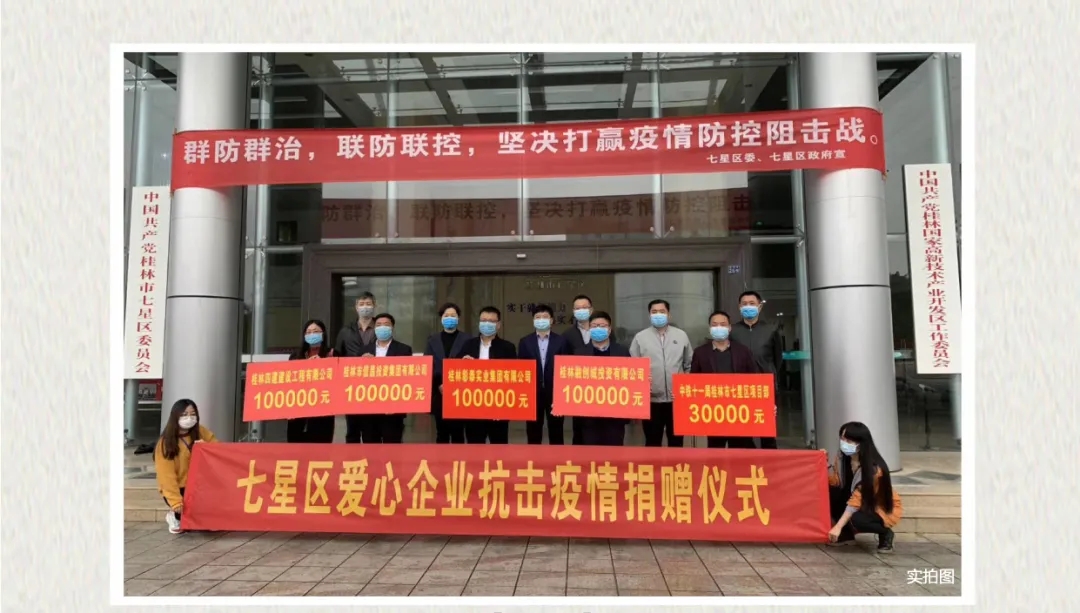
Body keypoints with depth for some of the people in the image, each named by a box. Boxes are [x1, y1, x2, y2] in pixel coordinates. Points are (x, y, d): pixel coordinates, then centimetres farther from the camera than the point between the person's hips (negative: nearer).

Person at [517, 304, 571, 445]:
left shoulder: (561, 341, 1)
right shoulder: (525, 342, 5)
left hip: (555, 392, -1)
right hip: (533, 393, 1)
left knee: (556, 432, 7)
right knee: (533, 433, 8)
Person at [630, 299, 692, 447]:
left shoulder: (681, 335, 7)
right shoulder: (640, 337, 1)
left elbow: (690, 365, 10)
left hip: (677, 399, 1)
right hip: (651, 399, -1)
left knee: (676, 441, 11)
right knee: (652, 442, 7)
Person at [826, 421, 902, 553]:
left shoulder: (874, 468, -30)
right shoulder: (842, 457, -11)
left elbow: (857, 499, -32)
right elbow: (835, 482, -10)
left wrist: (838, 526, -33)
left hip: (883, 508, -7)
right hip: (863, 503, 7)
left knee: (856, 520, -36)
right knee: (829, 491, -18)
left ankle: (885, 533, -2)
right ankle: (847, 534, 1)